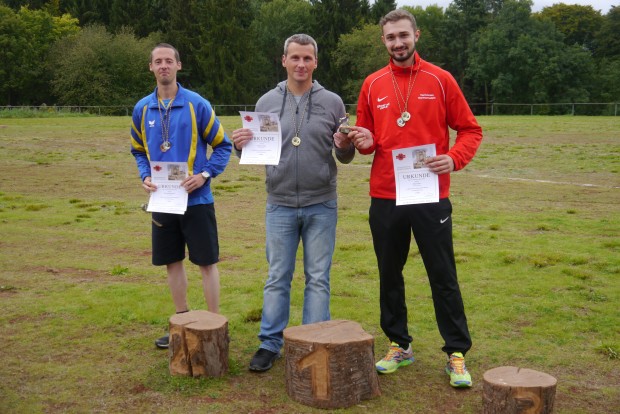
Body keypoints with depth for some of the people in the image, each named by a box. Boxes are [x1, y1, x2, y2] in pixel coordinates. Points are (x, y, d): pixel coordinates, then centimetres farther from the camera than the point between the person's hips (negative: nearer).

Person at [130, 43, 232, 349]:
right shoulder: (142, 109, 5)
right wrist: (145, 176, -1)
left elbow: (223, 145, -2)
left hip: (196, 198, -4)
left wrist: (205, 174, -15)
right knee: (172, 262, 12)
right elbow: (139, 151, 17)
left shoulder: (197, 104, -6)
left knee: (206, 262, 1)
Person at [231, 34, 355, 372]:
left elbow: (345, 157, 5)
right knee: (277, 278, 8)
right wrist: (240, 146, -13)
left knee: (318, 278, 7)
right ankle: (270, 343, 19)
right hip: (280, 205, 1)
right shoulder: (266, 102, 5)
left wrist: (346, 145, -17)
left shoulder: (332, 103, 2)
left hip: (321, 206, 0)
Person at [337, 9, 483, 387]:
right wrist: (364, 142, -9)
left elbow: (470, 130, 2)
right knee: (389, 275, 11)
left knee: (443, 276, 3)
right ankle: (400, 346, 27)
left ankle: (457, 354, 14)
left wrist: (454, 159, -16)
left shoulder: (440, 80, -1)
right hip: (385, 199, 3)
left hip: (431, 196, -3)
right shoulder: (373, 84, 6)